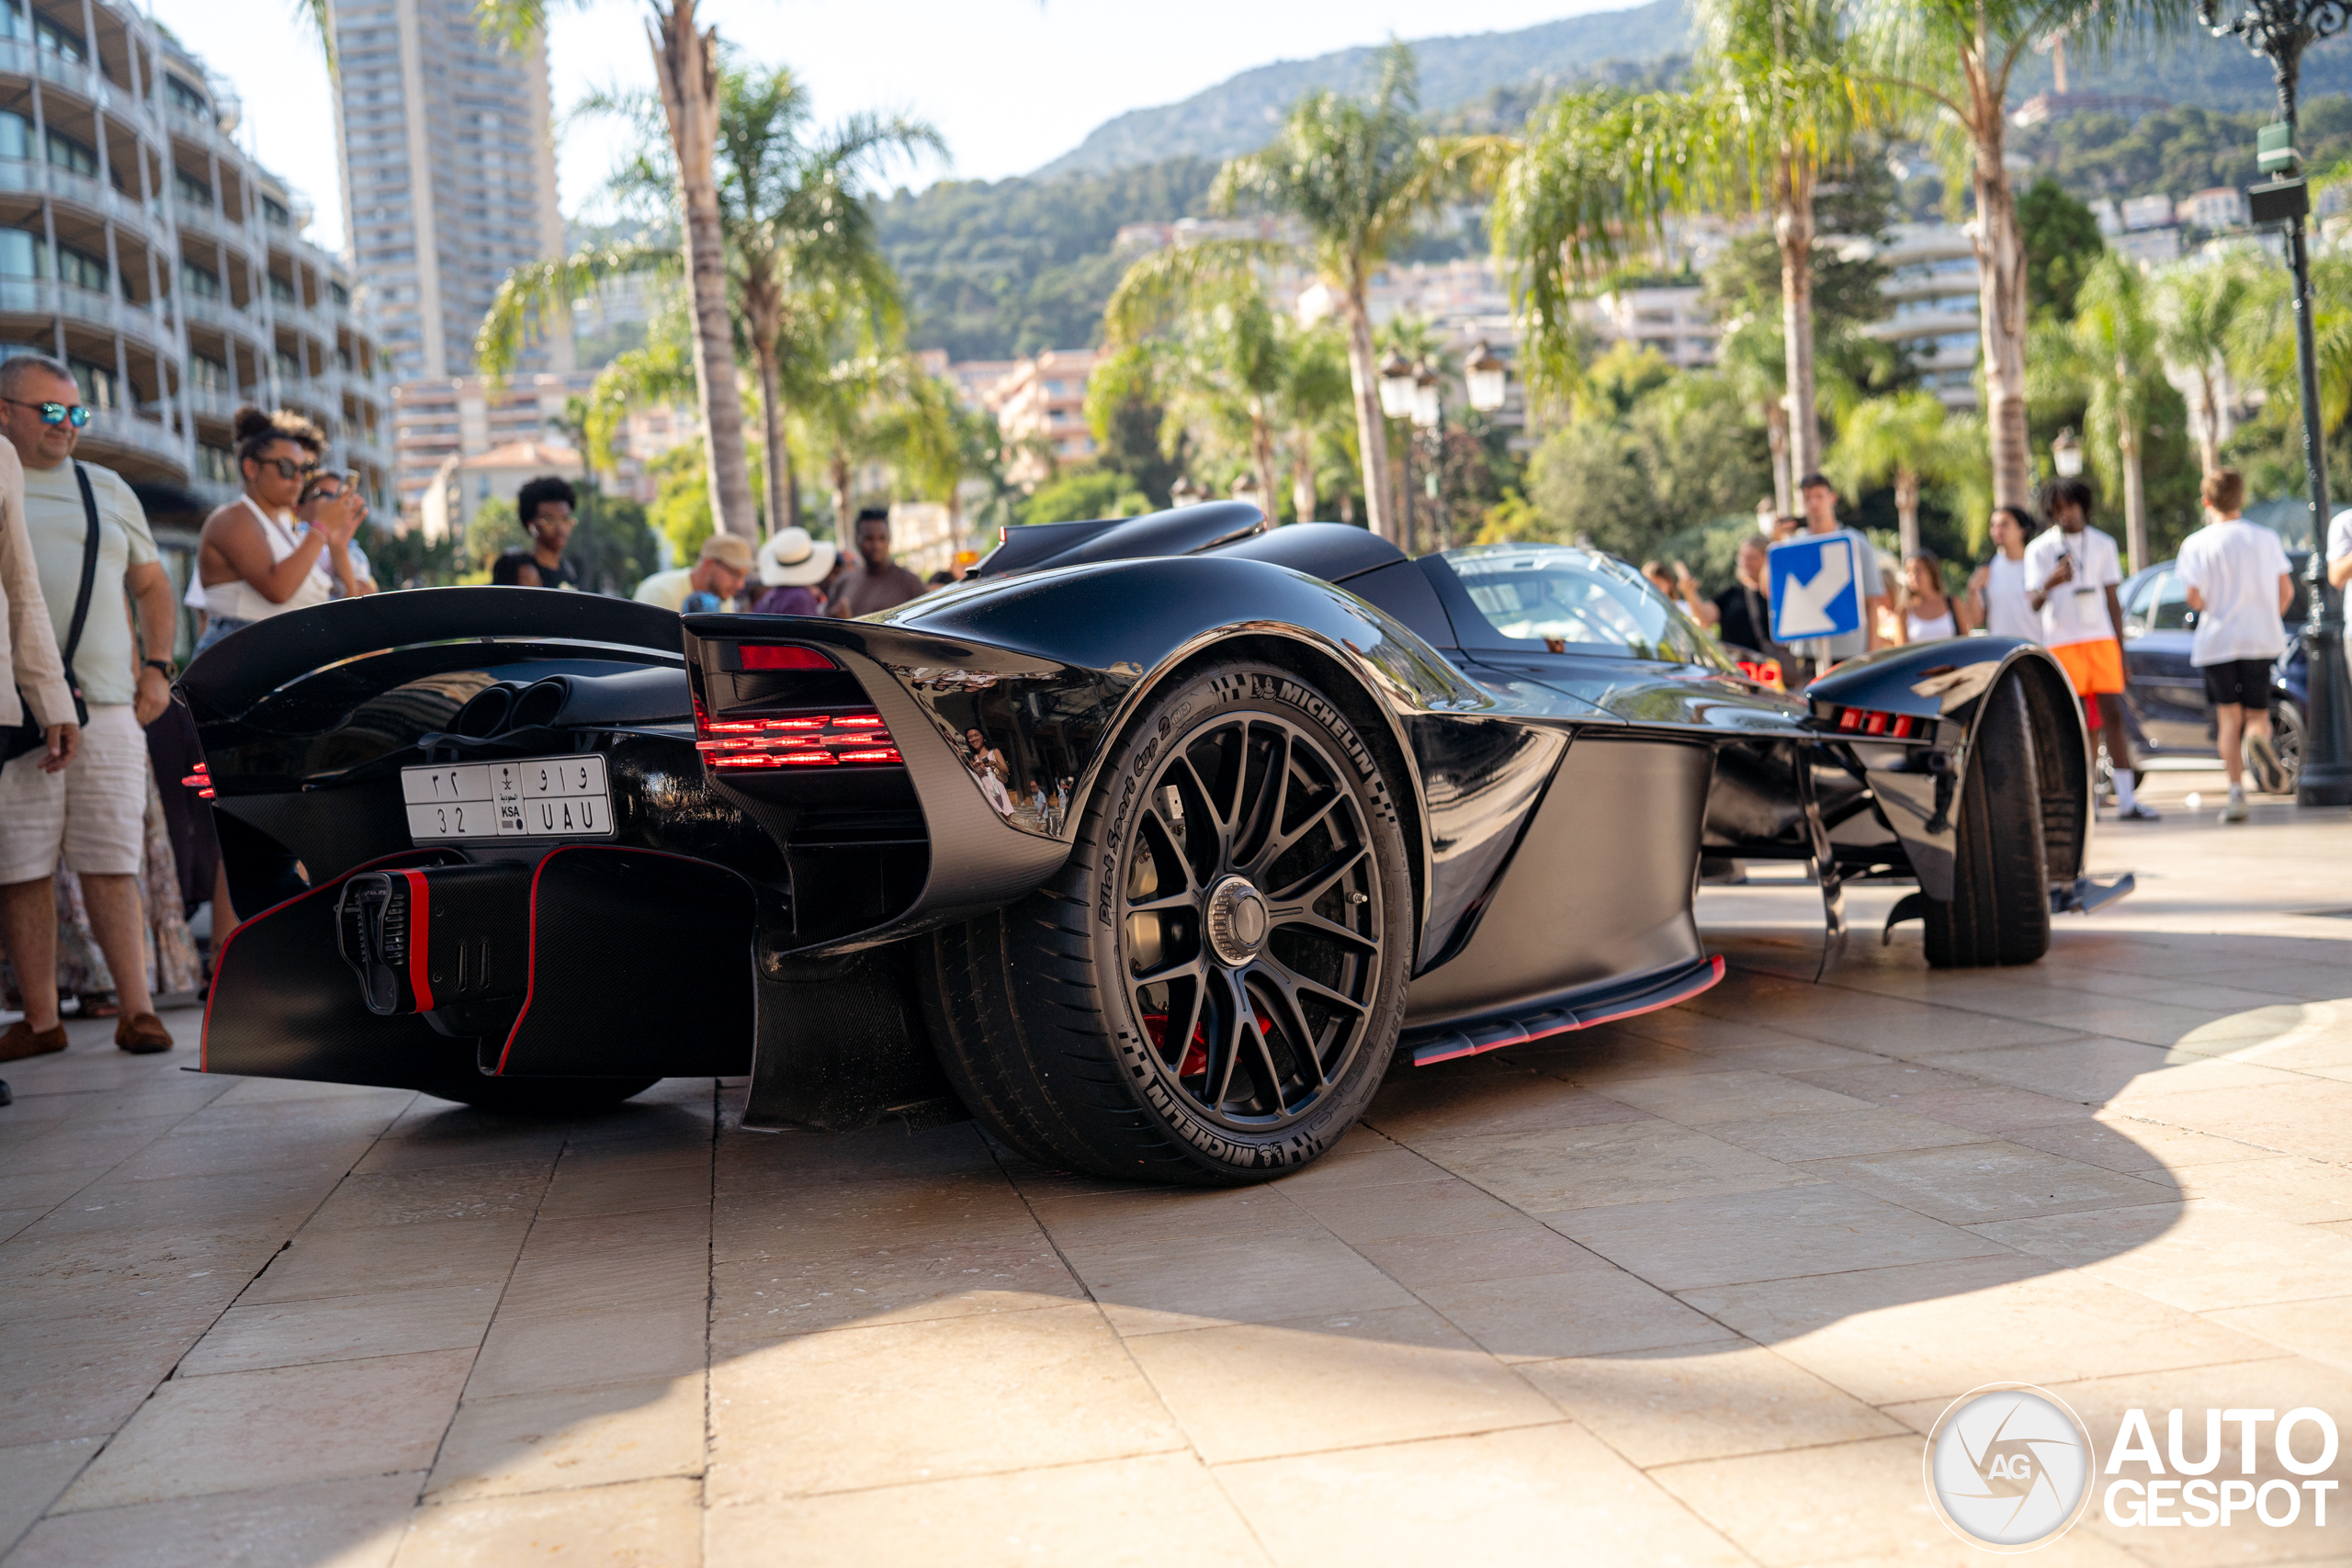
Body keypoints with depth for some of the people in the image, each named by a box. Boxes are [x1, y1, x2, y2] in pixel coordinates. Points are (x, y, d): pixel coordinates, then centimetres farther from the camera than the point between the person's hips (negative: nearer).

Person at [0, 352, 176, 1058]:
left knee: (113, 863, -1)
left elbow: (152, 586, 25)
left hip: (109, 705, 2)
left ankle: (136, 1009, 0)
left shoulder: (108, 490, 19)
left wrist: (156, 668, 12)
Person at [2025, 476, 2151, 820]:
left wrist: (2121, 651, 13)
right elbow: (2033, 603, -9)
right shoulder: (2039, 549, 1)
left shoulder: (2103, 544, 12)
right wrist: (2051, 583, -31)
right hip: (2061, 643, -2)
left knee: (2113, 715, -4)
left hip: (2102, 640, 3)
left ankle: (2126, 800, -4)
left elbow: (2112, 600, 16)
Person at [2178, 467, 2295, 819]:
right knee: (2256, 713, 9)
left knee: (2229, 718, 6)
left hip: (2217, 642, -2)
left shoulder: (2196, 544, -5)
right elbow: (2286, 591, 5)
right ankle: (2259, 738, -28)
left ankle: (2237, 793, -2)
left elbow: (2195, 599, -12)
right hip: (2262, 640, 2)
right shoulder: (2267, 538, 5)